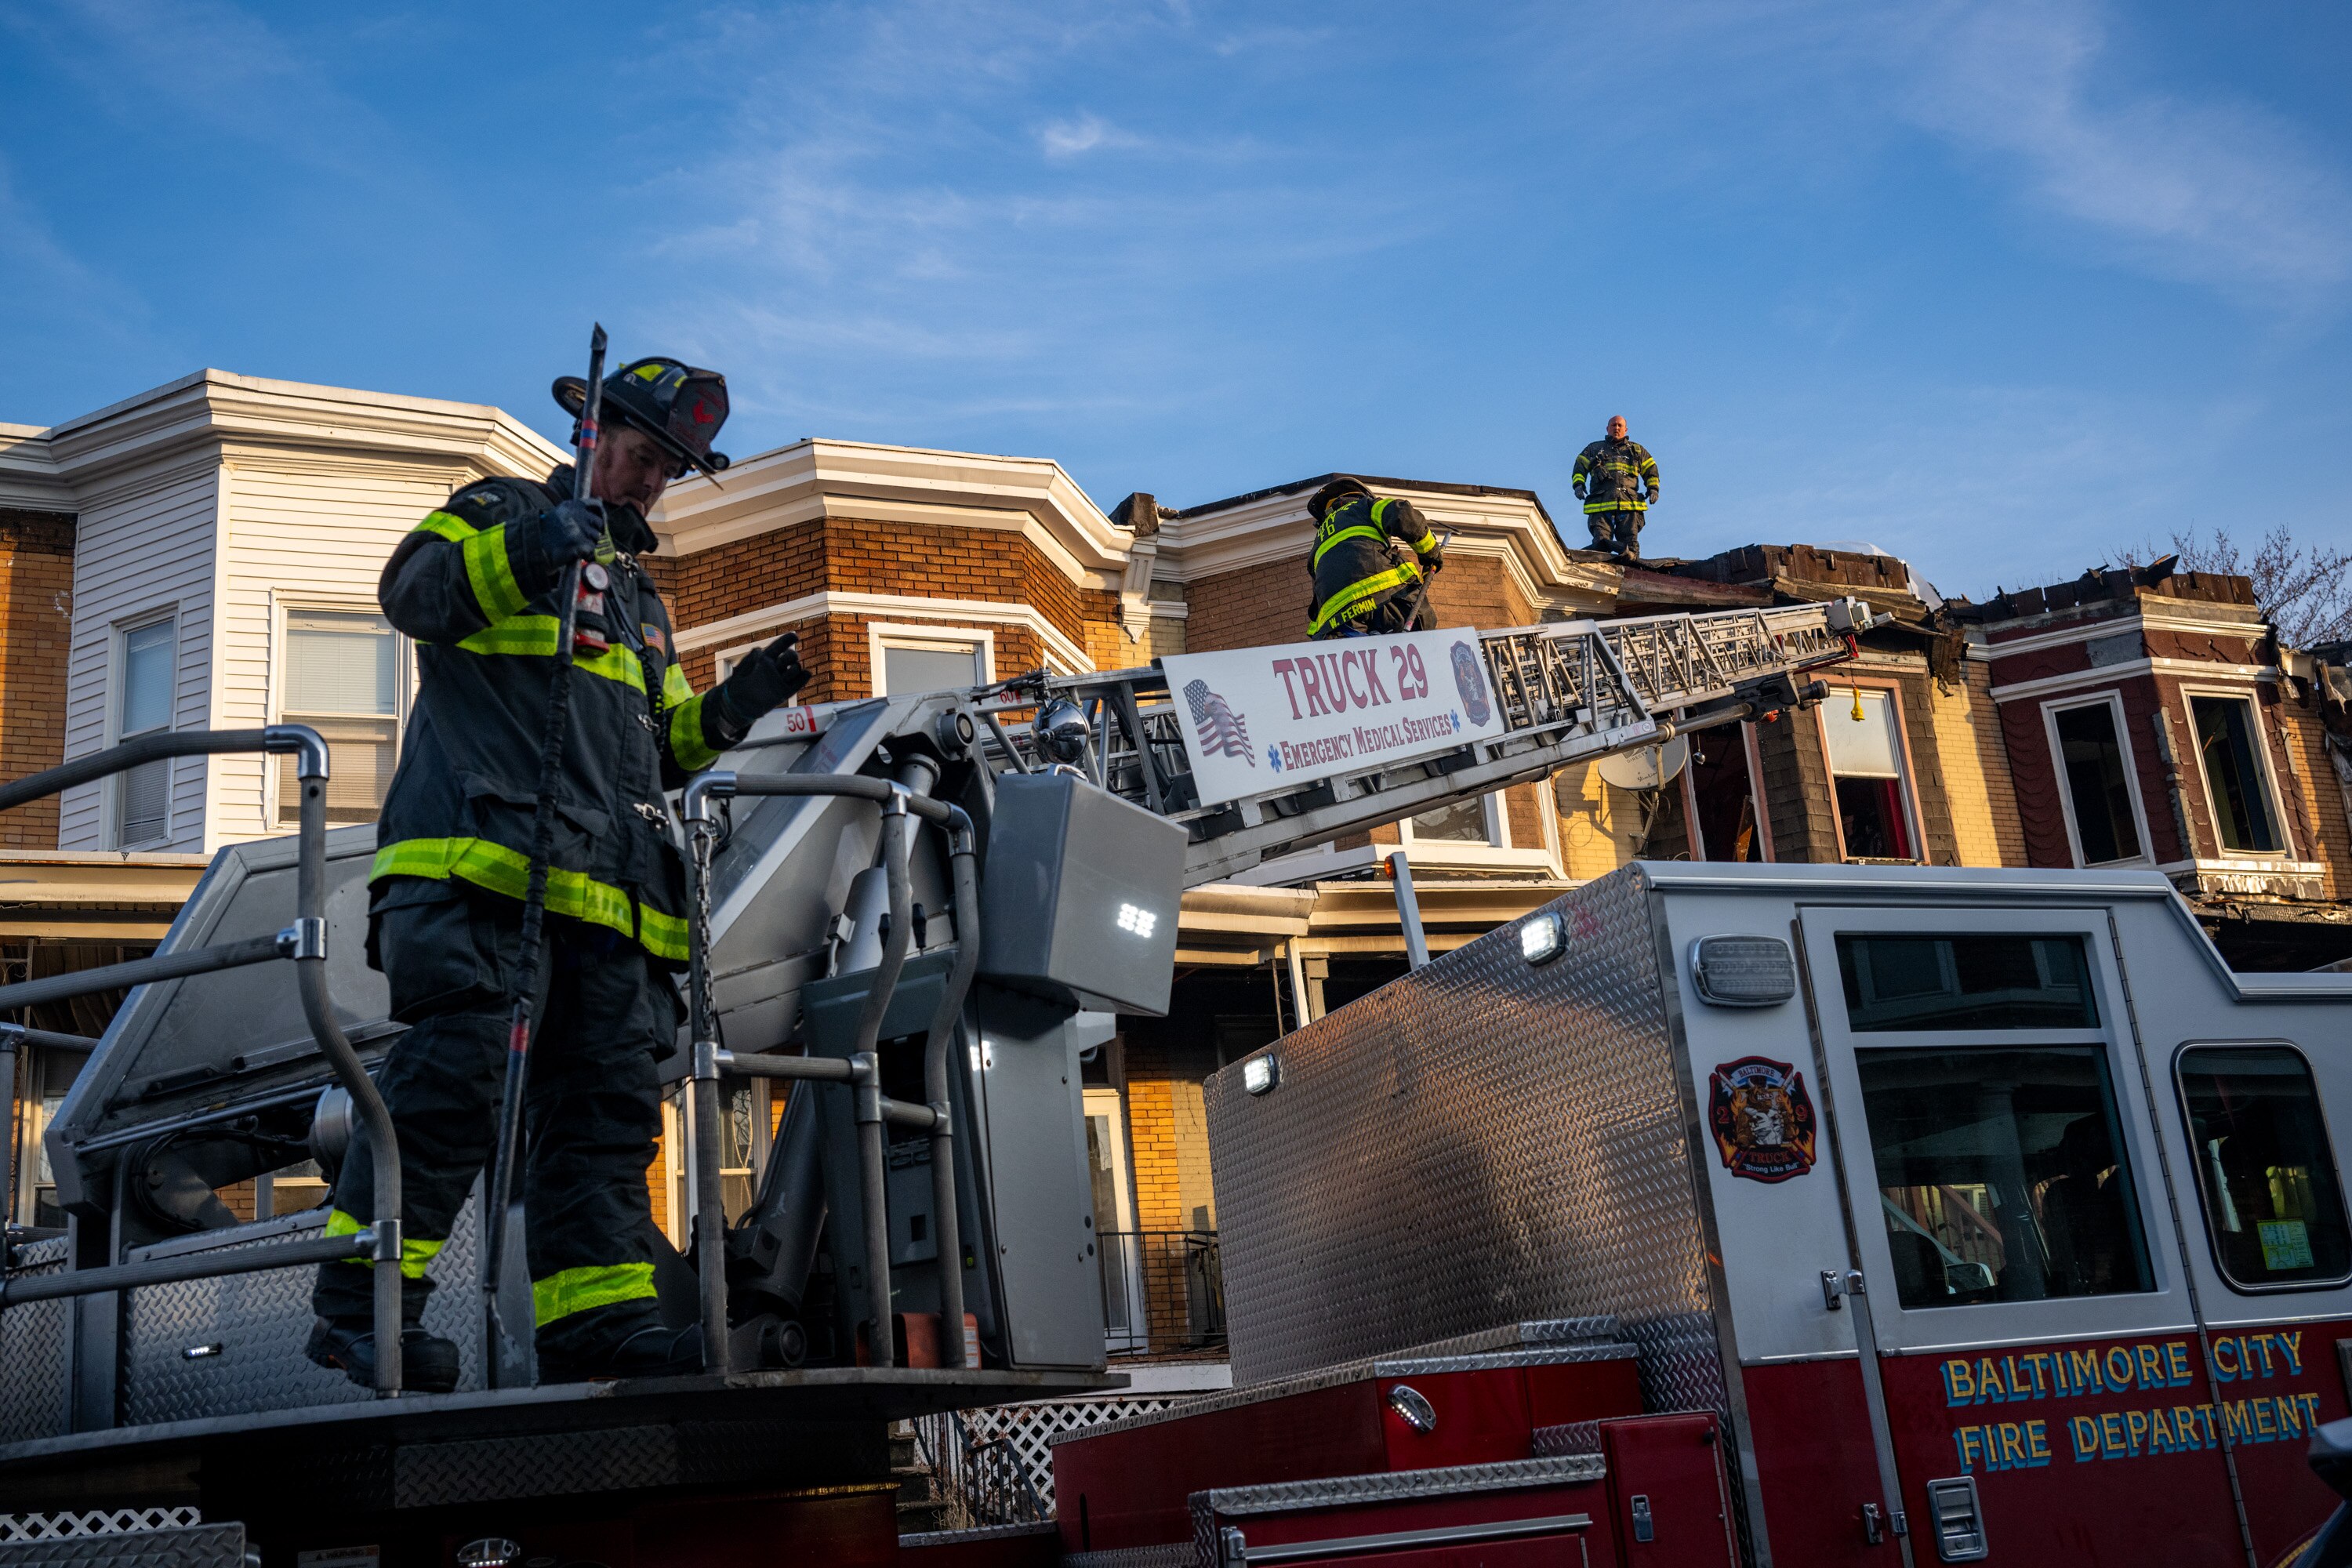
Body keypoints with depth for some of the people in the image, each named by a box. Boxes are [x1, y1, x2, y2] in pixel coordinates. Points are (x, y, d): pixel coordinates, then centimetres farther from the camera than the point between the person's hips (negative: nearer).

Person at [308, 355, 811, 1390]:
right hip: (484, 854, -8)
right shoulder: (501, 512, 13)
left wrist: (729, 709, 16)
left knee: (606, 1099, -1)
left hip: (605, 893, 8)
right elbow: (412, 590, -7)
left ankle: (598, 1320, -3)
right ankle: (359, 1303, -15)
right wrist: (521, 552, -24)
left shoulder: (636, 597, 35)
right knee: (459, 1062, -20)